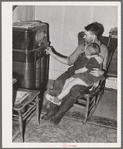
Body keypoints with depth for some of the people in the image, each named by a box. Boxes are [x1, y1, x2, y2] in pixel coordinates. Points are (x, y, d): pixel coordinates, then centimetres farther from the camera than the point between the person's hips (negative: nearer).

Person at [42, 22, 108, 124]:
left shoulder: (103, 49, -3)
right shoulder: (82, 47, 10)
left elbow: (104, 68, -2)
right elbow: (69, 61, 14)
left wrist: (101, 72, -29)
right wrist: (53, 54, 10)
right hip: (74, 71, 4)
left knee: (75, 90, -33)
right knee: (58, 83, -24)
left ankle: (60, 113, -14)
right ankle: (52, 110, -11)